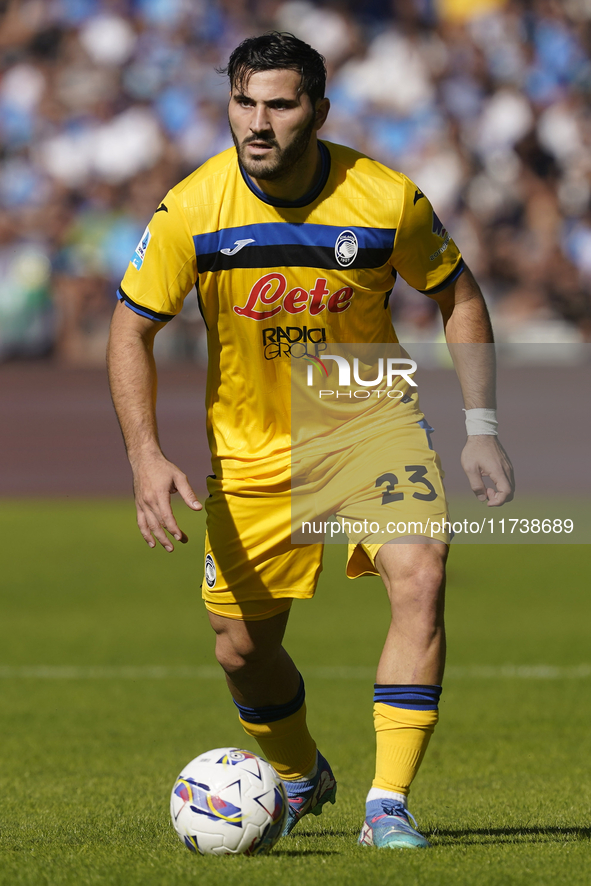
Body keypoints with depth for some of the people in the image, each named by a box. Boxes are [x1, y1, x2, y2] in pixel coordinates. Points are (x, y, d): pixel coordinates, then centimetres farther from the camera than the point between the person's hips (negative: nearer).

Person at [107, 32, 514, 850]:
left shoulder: (389, 201, -19)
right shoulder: (193, 211, -18)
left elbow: (459, 297, -1)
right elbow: (132, 328, -6)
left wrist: (481, 428, -7)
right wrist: (146, 457, -17)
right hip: (251, 446, 1)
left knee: (420, 577, -26)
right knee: (243, 651, 6)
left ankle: (388, 805, -20)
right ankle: (300, 777, 39)